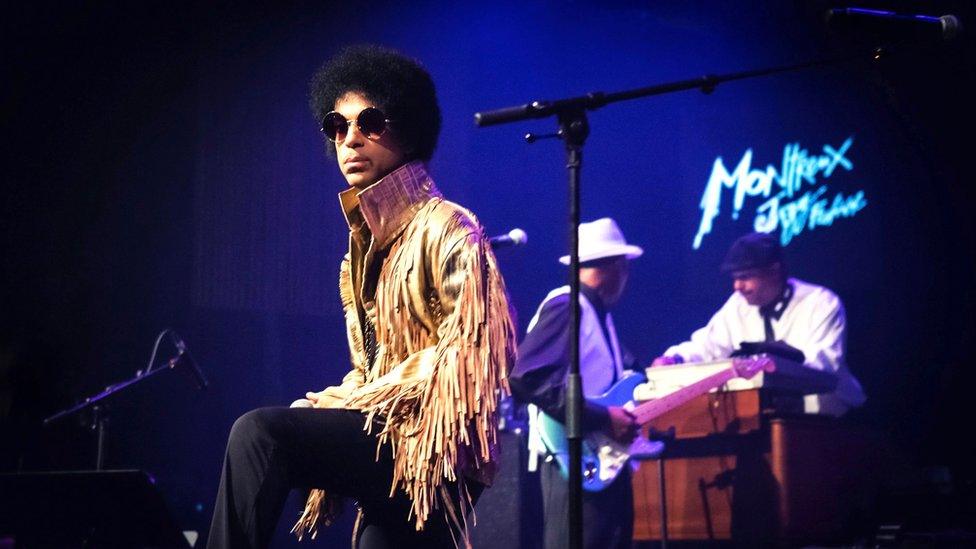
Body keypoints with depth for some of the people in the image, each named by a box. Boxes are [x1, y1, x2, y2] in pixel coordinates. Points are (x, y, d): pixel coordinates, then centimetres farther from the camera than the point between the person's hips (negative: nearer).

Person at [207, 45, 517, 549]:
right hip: (390, 447, 8)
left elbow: (467, 349, -15)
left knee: (259, 433, -24)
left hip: (428, 448, -8)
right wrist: (333, 409, 5)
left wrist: (356, 403, -14)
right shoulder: (364, 241, 19)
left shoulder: (445, 228, -5)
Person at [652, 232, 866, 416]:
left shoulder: (821, 303, -10)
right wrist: (673, 359, -15)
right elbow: (706, 347, 7)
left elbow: (826, 362, -23)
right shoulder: (738, 305, 6)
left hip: (819, 405, -6)